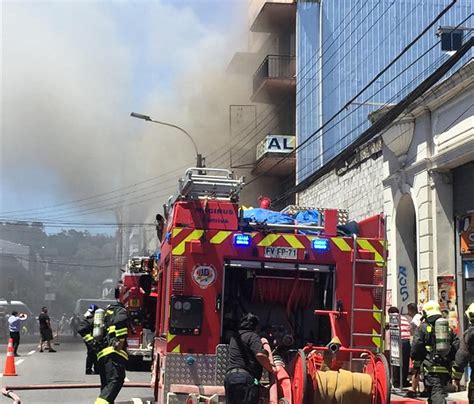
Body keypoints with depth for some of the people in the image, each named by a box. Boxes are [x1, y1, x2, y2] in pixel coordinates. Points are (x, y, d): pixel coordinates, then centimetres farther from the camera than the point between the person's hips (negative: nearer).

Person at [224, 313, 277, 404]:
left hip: (229, 376, 8)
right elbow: (260, 355, -17)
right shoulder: (252, 336, -2)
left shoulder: (235, 337, 24)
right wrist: (271, 369, -4)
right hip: (245, 378, -8)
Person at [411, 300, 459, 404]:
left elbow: (416, 347, -8)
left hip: (431, 368, -6)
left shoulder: (423, 327, -3)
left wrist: (416, 364, 1)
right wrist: (450, 361, 17)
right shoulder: (448, 328, 15)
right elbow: (456, 346, 11)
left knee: (436, 392, -11)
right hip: (445, 368, 6)